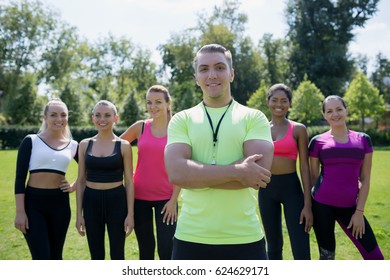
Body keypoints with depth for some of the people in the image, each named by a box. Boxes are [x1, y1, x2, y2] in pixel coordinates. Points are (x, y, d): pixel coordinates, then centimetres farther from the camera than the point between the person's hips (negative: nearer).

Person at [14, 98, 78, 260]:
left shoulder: (73, 145, 7)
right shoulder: (31, 141, -2)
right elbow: (20, 178, -5)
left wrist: (75, 186, 7)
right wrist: (20, 211, -11)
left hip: (60, 203, 3)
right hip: (33, 203, -3)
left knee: (55, 257, 12)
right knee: (41, 258, -9)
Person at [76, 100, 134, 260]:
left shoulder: (123, 146, -3)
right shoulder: (85, 145, 4)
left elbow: (129, 182, -1)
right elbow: (81, 180, 7)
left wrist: (130, 213, -5)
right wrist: (79, 213, 4)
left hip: (116, 201, -2)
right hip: (91, 201, 2)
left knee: (117, 254, 7)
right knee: (96, 256, 12)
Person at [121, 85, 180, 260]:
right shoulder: (140, 127, 1)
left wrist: (174, 200, -8)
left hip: (166, 197, -2)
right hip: (140, 196, 2)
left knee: (166, 250, -1)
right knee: (145, 249, 13)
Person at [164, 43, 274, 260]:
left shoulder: (254, 118, 1)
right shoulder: (181, 120, 3)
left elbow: (258, 171, -15)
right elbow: (176, 173, -13)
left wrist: (195, 174, -14)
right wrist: (236, 171, -19)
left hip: (245, 238, -1)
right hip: (191, 238, 1)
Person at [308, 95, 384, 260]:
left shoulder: (363, 140, 4)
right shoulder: (317, 141, 0)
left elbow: (365, 179, 3)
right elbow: (313, 177, 5)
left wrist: (359, 211, -1)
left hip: (350, 206, 2)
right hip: (322, 204, -2)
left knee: (375, 257, 0)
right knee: (326, 256, 8)